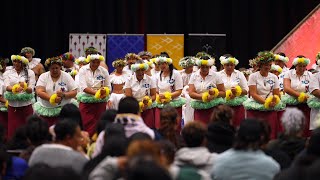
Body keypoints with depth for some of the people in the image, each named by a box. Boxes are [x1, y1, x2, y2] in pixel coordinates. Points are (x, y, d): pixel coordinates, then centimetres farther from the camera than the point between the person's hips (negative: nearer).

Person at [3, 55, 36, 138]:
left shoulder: (30, 73, 3)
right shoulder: (8, 73, 8)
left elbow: (31, 89, -5)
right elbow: (7, 86, -8)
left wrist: (25, 88, -29)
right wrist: (14, 89, -31)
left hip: (26, 105, -1)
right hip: (13, 106, 1)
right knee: (13, 130, -1)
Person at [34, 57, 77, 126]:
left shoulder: (66, 76, 3)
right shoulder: (43, 77, 3)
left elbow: (74, 92, 0)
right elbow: (39, 92, -10)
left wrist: (63, 95, -20)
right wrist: (52, 99, -23)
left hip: (62, 110, -1)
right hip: (46, 110, 1)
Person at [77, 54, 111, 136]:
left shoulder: (104, 71, 3)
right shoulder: (83, 70, -3)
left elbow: (108, 87, 5)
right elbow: (83, 87, -12)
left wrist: (104, 94, -18)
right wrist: (96, 92, -26)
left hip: (100, 102, 2)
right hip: (86, 101, -1)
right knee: (87, 126, -5)